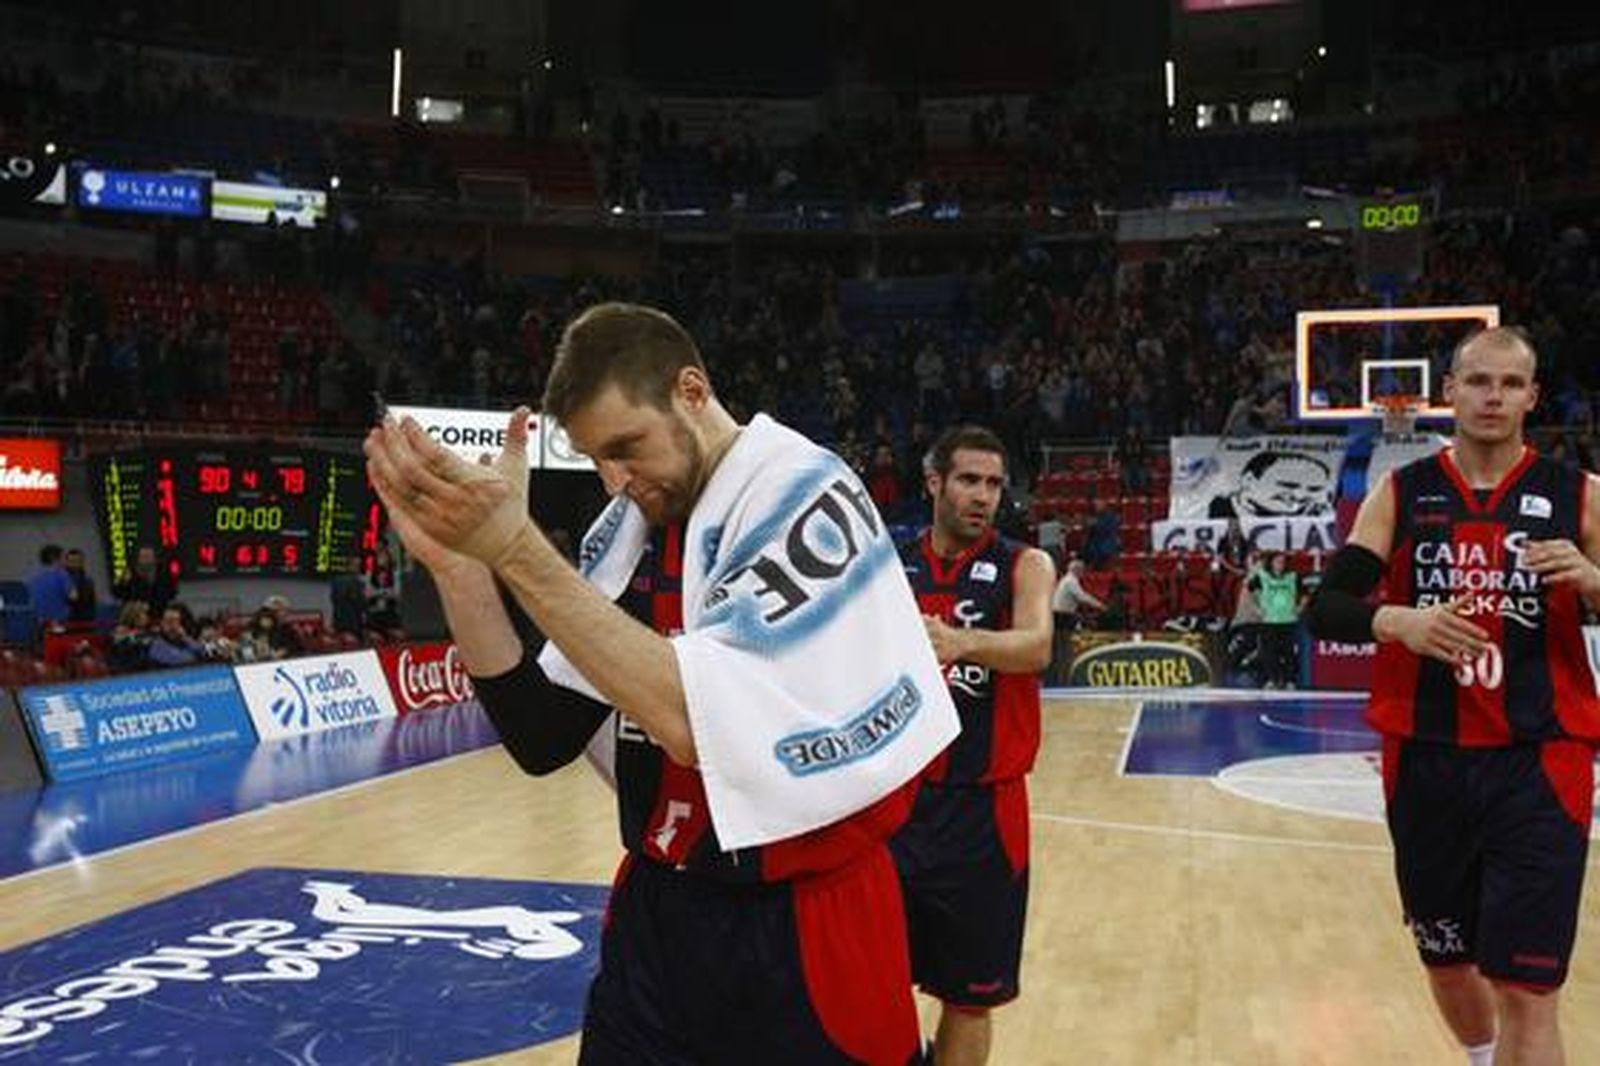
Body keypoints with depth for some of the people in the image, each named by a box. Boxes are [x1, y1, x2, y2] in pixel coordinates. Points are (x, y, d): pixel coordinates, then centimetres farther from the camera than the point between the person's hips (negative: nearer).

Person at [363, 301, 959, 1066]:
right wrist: (456, 563, -11)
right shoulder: (630, 523, 4)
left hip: (804, 932, -6)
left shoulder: (806, 496, -17)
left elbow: (703, 721, -28)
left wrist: (516, 547, -28)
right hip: (655, 914, 6)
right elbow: (543, 740, 1)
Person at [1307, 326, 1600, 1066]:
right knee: (1447, 964, 18)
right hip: (1426, 760, 2)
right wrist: (1395, 621, -22)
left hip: (1537, 765, -2)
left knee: (1526, 993, -6)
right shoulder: (1401, 493, 3)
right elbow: (1323, 610, -3)